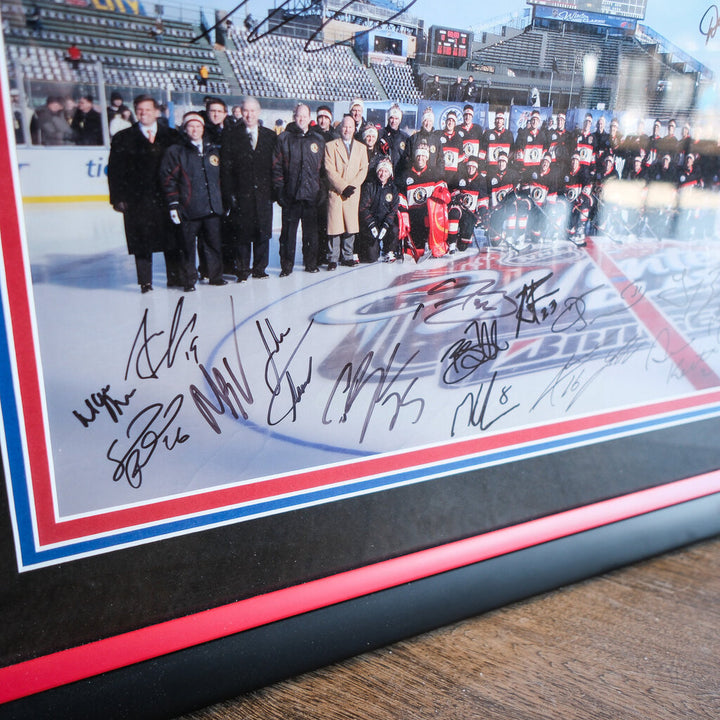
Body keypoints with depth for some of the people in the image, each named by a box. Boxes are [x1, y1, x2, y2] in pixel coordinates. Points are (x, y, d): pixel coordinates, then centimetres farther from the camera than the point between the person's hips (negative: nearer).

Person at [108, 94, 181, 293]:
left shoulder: (171, 136, 9)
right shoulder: (123, 138, 6)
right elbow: (114, 170, 3)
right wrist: (118, 198, -7)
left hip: (166, 196, 1)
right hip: (137, 200, -1)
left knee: (171, 239, 5)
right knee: (141, 241, 2)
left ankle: (175, 277, 18)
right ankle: (145, 282, 12)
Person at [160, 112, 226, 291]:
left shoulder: (213, 151, 15)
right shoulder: (175, 152, 1)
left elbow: (220, 177, 22)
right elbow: (168, 178, -3)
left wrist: (225, 200, 19)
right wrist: (173, 203, -9)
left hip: (213, 208, 4)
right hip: (188, 210, -4)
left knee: (214, 243, 9)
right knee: (188, 246, 1)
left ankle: (216, 276, 22)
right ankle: (189, 279, 12)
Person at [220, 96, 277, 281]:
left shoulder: (270, 136, 10)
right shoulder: (232, 136, 4)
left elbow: (276, 165, 8)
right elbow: (226, 167, 0)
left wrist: (274, 189, -1)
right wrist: (229, 194, -7)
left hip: (264, 194, 2)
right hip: (241, 195, -1)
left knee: (263, 233, 4)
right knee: (242, 233, 2)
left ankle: (259, 268, 16)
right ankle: (242, 270, 12)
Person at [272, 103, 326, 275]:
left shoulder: (318, 140, 11)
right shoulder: (284, 138, 6)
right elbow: (277, 166, 2)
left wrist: (322, 189, 4)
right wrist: (279, 189, -5)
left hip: (312, 194, 1)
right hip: (290, 194, -1)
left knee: (311, 231, 6)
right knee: (288, 230, 1)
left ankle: (311, 263, 19)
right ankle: (287, 265, 10)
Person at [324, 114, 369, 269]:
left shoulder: (361, 148, 17)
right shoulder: (330, 146, 6)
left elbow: (363, 170, 9)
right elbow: (330, 171, -3)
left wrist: (352, 186, -7)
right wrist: (343, 187, -11)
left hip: (353, 193, 3)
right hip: (335, 191, -3)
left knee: (351, 226, 3)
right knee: (335, 226, -6)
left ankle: (347, 256, 13)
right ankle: (333, 258, 0)